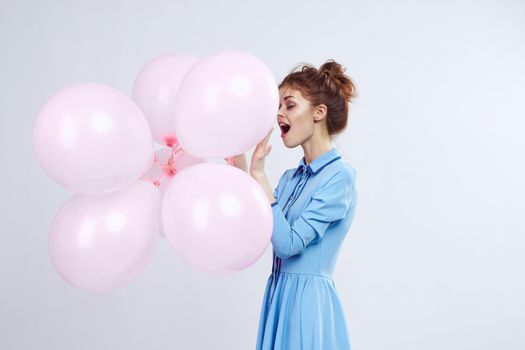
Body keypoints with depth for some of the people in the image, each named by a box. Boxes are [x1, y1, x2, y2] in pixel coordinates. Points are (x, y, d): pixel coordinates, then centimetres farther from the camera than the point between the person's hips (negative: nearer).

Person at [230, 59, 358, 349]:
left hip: (309, 300, -7)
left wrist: (259, 175, -18)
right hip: (279, 296, 7)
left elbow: (287, 243, -20)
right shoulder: (291, 177, 10)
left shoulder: (340, 175, -13)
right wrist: (239, 172, 0)